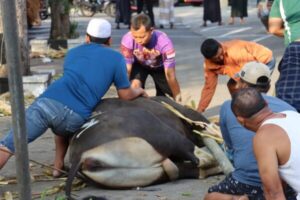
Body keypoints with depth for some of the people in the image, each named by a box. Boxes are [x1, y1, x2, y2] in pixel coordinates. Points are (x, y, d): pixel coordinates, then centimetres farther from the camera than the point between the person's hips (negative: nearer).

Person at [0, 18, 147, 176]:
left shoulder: (74, 52, 29)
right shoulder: (116, 58, 17)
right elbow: (126, 95, 20)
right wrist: (139, 91, 43)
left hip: (48, 102, 1)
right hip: (75, 115, -1)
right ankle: (59, 166, 26)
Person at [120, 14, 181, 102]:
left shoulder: (164, 42, -41)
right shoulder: (127, 40, -37)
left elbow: (170, 75, -34)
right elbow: (126, 70, -28)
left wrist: (178, 99, -29)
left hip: (159, 66, 0)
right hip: (139, 65, 0)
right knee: (134, 86, -28)